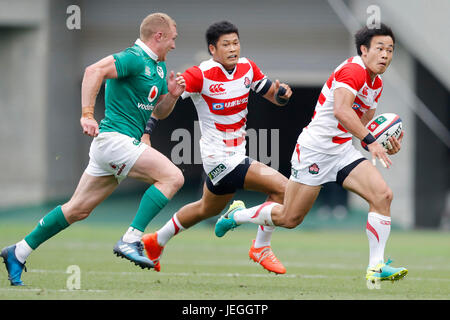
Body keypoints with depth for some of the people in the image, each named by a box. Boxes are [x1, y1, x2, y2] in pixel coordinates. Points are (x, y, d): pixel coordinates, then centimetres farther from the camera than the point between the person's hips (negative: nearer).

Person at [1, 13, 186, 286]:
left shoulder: (159, 67, 18)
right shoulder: (134, 58, -13)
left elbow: (160, 112, 25)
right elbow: (94, 71, -26)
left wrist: (172, 95, 4)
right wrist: (87, 114, -32)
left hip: (123, 143, 10)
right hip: (114, 138, -10)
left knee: (78, 209, 12)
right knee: (172, 176, -19)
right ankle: (131, 240, -22)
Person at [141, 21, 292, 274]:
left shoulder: (247, 67, 2)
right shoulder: (201, 75, -18)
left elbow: (273, 95, 11)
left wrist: (282, 94, -11)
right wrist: (148, 127, -29)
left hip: (236, 155, 8)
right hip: (220, 156, -8)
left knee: (208, 209, 28)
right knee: (282, 188, -15)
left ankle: (157, 242, 45)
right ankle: (261, 248, 1)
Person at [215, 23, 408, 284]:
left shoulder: (377, 84, 12)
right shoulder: (353, 70, -17)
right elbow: (340, 110, -33)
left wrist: (385, 146, 1)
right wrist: (371, 141, -38)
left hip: (343, 151, 8)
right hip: (315, 149, -8)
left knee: (383, 195, -13)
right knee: (289, 218, 1)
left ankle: (376, 267, -12)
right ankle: (237, 215, 28)